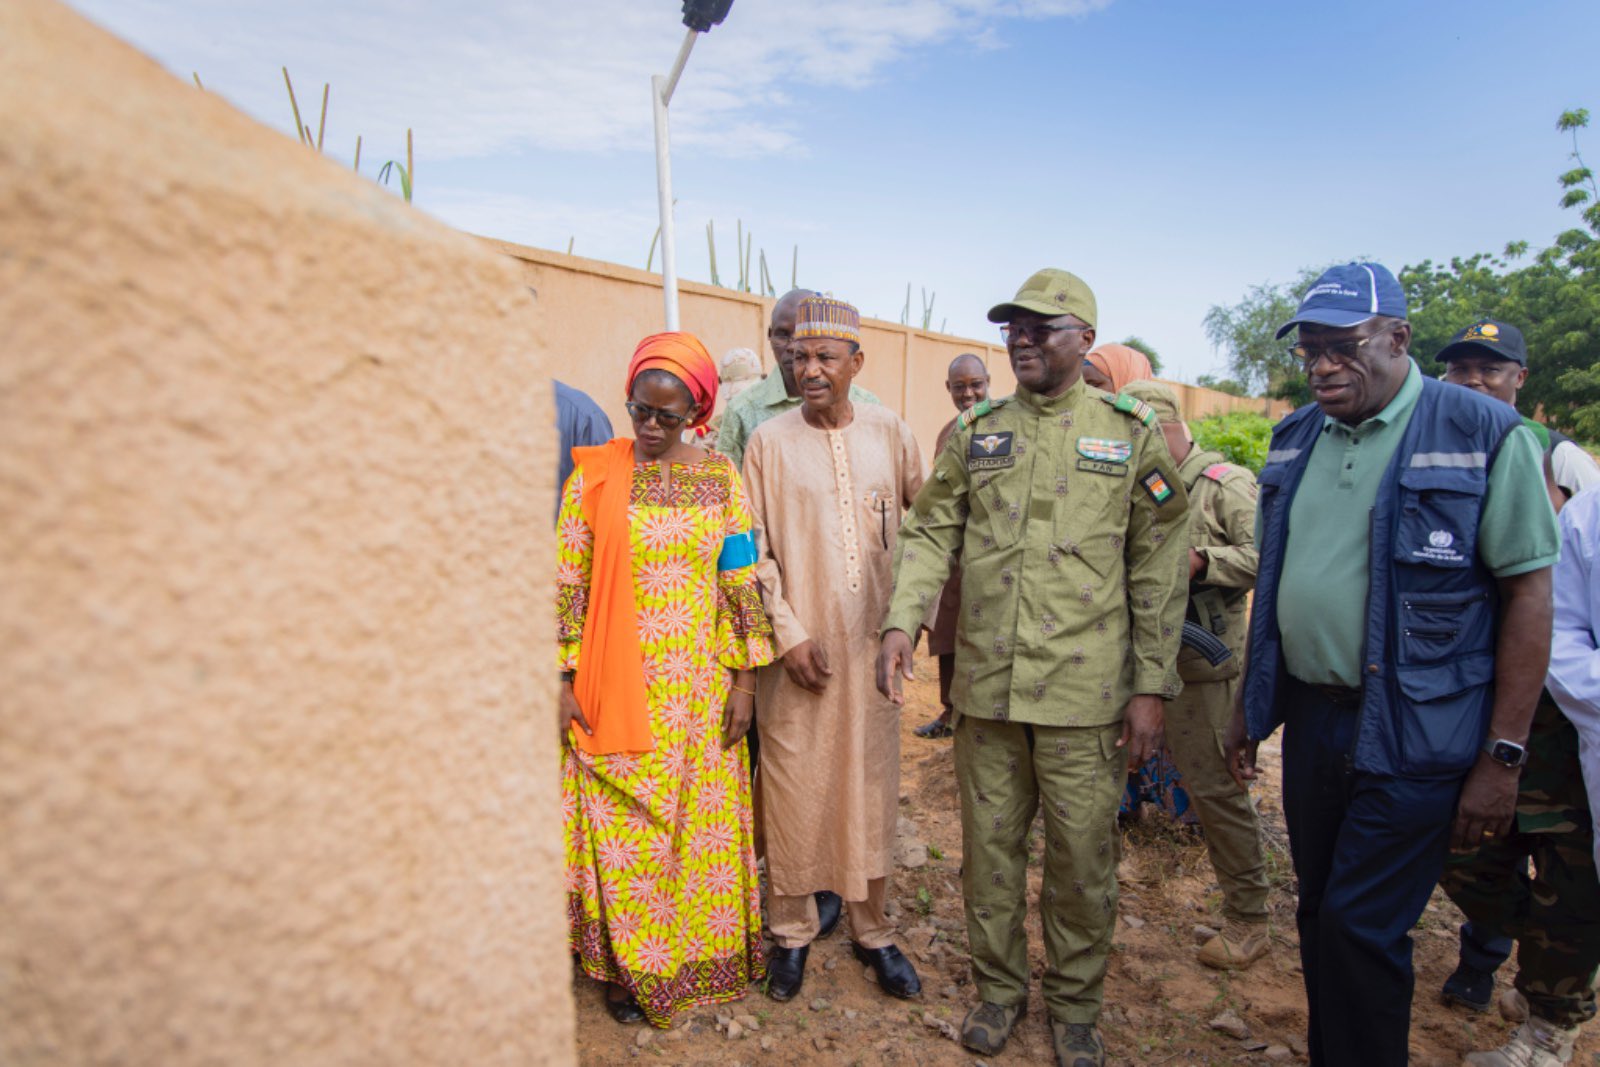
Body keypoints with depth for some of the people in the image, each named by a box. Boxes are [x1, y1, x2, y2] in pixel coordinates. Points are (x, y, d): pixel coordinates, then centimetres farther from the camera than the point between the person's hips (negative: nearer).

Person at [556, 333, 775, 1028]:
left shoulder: (721, 479, 1)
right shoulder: (595, 476, -2)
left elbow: (743, 585, 2)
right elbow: (567, 584, -1)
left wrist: (743, 679, -1)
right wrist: (562, 681, -4)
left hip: (701, 690, 1)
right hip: (618, 693, -1)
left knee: (702, 824, 12)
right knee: (622, 832, 8)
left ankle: (700, 957, 34)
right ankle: (628, 966, 30)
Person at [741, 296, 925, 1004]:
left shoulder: (890, 433, 3)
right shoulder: (770, 441, -2)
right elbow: (753, 548, -3)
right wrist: (788, 633, -10)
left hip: (871, 641, 2)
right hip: (796, 645, -1)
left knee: (870, 785, 11)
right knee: (794, 783, 7)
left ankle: (872, 929, 28)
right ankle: (792, 929, 27)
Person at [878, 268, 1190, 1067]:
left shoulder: (1132, 434, 0)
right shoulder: (974, 433, 7)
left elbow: (1158, 569, 0)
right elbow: (932, 533, 5)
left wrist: (1151, 685, -4)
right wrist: (900, 621, -11)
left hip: (1084, 693, -2)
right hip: (985, 685, 2)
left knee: (1082, 857, 9)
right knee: (988, 846, 13)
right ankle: (998, 987, 35)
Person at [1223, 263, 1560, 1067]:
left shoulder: (1485, 435, -9)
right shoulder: (1295, 439, 8)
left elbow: (1529, 592, -10)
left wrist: (1503, 756, -13)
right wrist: (1249, 701, 14)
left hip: (1414, 736, -5)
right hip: (1310, 720, 6)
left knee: (1362, 929, 2)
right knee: (1320, 918, 17)